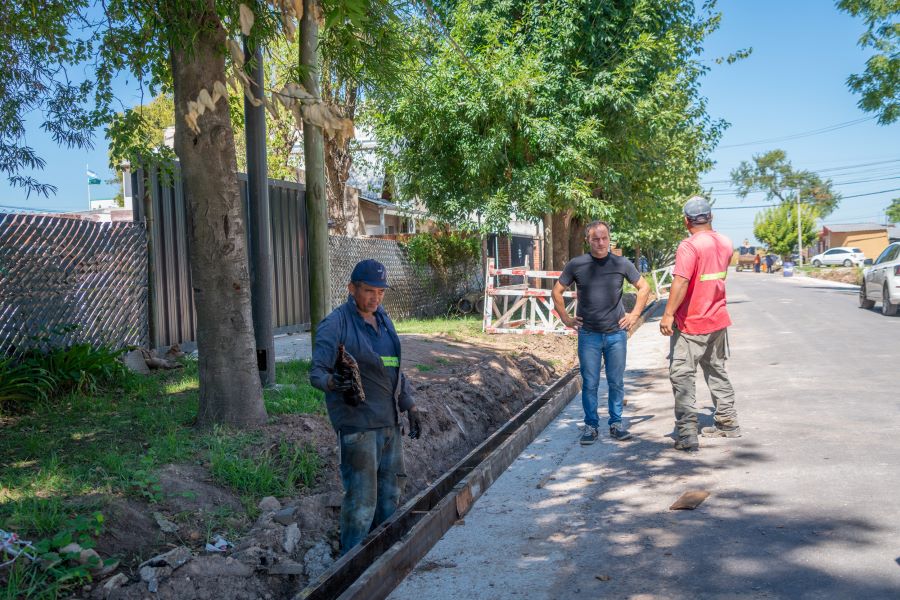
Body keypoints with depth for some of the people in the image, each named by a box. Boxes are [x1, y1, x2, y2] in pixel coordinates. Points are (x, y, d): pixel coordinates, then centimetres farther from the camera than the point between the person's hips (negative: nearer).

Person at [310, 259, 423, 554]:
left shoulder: (383, 319, 13)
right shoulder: (335, 324, -11)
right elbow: (317, 371, -17)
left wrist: (410, 406, 18)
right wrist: (332, 382, -39)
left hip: (389, 420, 8)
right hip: (357, 423, -8)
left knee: (390, 493, 16)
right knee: (361, 500, -6)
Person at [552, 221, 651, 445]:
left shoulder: (622, 264, 0)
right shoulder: (576, 265, -2)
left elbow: (644, 288, 13)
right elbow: (557, 291, 8)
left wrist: (635, 314, 6)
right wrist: (565, 318, 4)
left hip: (616, 334, 1)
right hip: (588, 334, -1)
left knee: (616, 383, 8)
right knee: (590, 383, 4)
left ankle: (616, 423, 21)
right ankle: (591, 426, 16)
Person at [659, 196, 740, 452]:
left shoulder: (689, 246, -18)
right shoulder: (725, 243, 6)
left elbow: (681, 281, -26)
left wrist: (668, 314, -26)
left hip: (690, 324, -8)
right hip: (718, 319, 8)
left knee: (682, 375, -3)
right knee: (716, 370, 21)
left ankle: (687, 435, -7)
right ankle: (727, 422, 31)